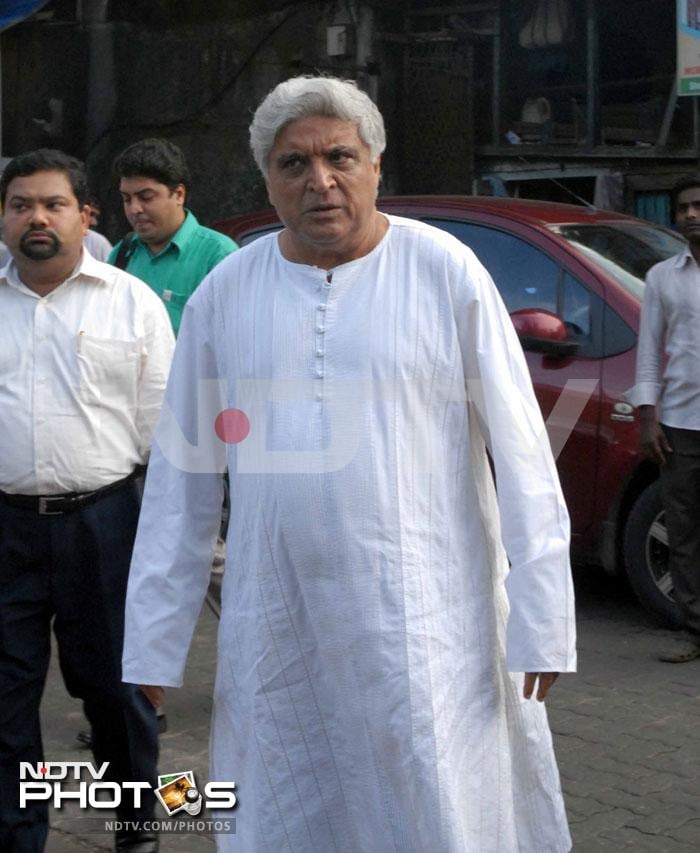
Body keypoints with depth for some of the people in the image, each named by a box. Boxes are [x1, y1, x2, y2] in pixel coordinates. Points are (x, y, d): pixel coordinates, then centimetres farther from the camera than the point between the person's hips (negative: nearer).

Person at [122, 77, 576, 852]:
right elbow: (181, 479, 7)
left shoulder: (445, 271, -4)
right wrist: (154, 642, 5)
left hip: (426, 623, -3)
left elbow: (520, 453, -5)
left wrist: (541, 620, -9)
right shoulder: (224, 294, 5)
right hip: (275, 633, 3)